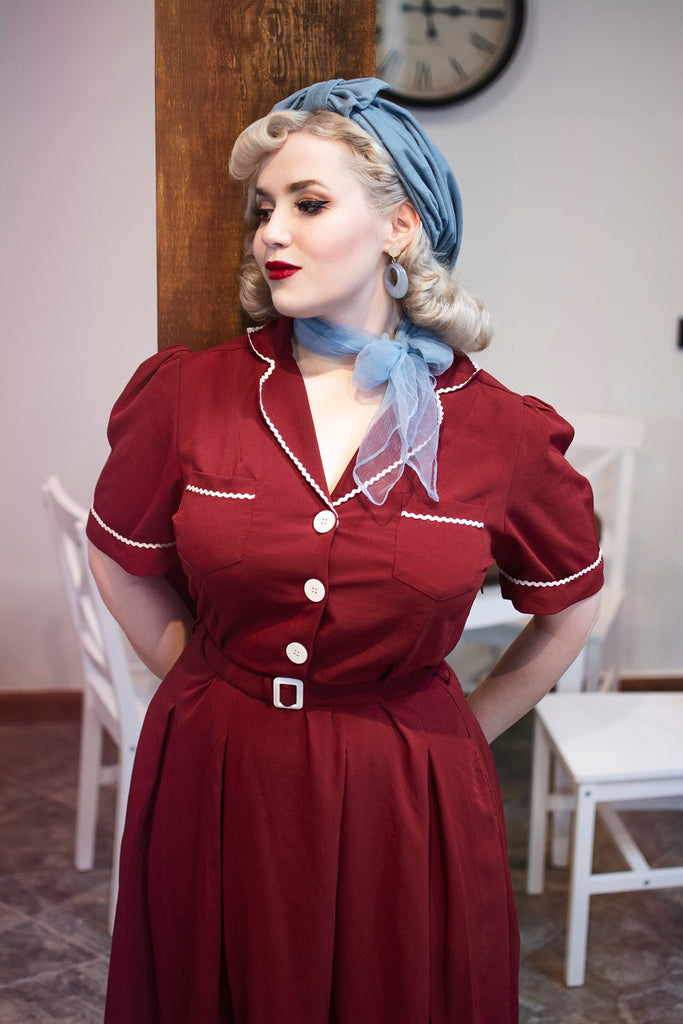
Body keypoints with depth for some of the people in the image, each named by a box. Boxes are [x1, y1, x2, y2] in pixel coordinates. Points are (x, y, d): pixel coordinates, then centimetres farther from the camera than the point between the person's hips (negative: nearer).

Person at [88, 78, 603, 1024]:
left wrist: (462, 731, 7)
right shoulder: (189, 394, -8)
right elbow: (122, 561, 8)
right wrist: (216, 685, 6)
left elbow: (571, 604, 7)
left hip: (405, 804, 0)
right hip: (213, 785, 1)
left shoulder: (500, 430, -9)